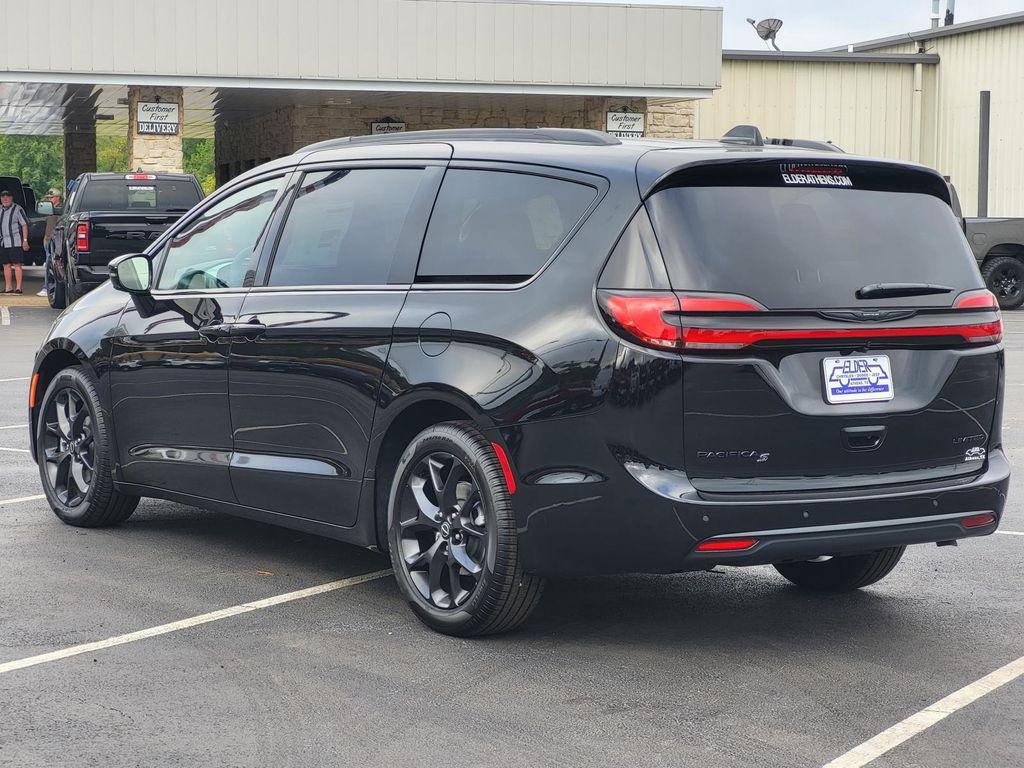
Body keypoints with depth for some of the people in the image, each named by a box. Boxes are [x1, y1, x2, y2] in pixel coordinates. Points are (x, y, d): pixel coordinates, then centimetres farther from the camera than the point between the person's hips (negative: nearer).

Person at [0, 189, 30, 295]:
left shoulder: (17, 209, -6)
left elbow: (24, 225, -7)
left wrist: (25, 240, -13)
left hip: (15, 242, -6)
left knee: (17, 265, -6)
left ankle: (18, 287, -6)